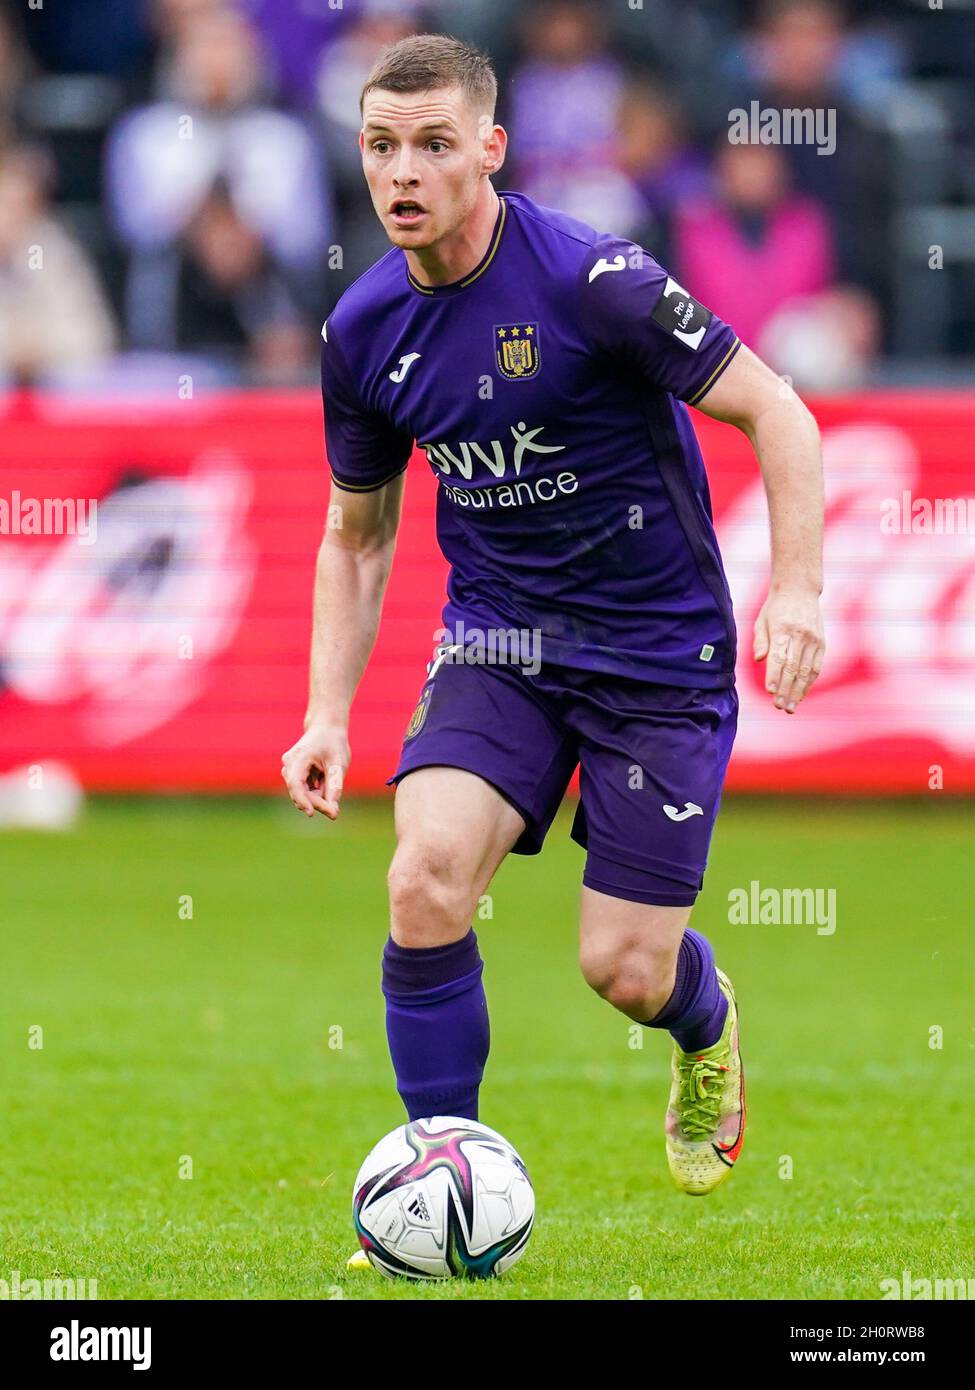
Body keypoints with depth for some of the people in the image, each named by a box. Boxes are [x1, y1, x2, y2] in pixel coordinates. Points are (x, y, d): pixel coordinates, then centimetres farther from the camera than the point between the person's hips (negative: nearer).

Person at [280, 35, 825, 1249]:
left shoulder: (592, 280, -19)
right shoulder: (364, 330, -2)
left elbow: (775, 415, -13)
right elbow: (357, 533, 12)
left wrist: (796, 588, -25)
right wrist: (328, 715, 4)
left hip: (659, 648, -4)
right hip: (498, 638, 4)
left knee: (623, 968, -4)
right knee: (426, 876, -21)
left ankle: (705, 1023, 37)